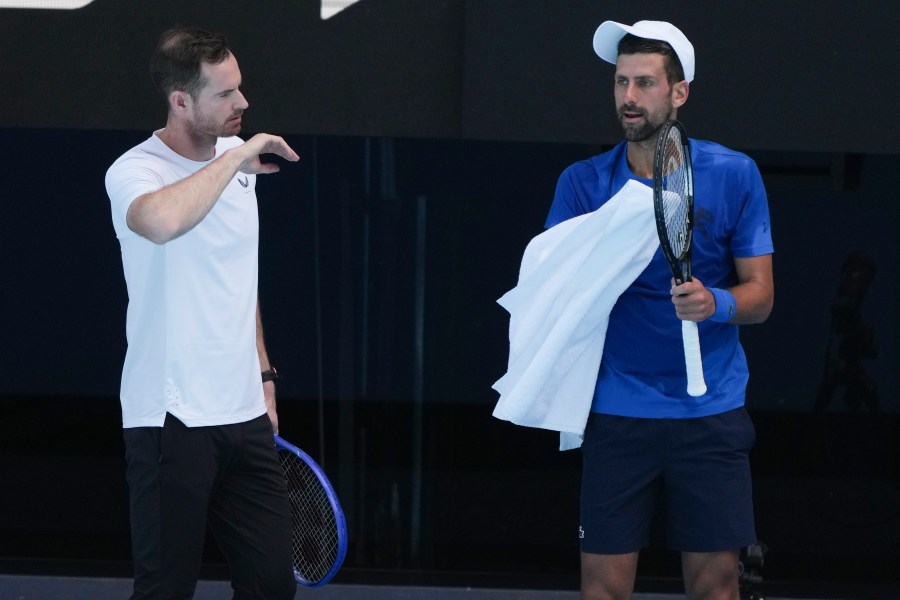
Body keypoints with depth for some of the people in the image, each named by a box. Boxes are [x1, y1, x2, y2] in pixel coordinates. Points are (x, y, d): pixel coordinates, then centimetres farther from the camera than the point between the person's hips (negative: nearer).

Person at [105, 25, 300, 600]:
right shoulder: (135, 171, -13)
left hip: (245, 414, 7)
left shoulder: (239, 161, 11)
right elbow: (162, 221, -39)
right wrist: (238, 156, -26)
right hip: (171, 420, -7)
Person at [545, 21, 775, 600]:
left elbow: (760, 293, 2)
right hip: (617, 414, 0)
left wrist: (716, 303, -20)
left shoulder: (733, 175, 0)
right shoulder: (583, 182, 2)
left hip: (711, 415, 0)